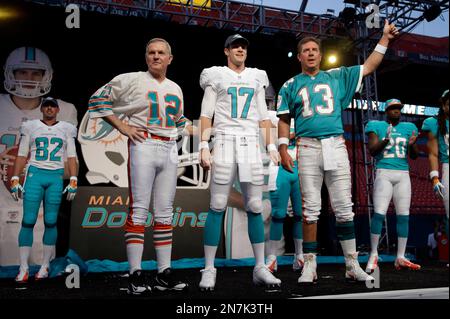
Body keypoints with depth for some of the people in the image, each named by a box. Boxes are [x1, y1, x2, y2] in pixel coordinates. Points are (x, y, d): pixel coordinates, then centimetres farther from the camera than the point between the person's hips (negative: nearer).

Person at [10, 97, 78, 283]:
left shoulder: (66, 129, 11)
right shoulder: (30, 127, 10)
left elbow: (71, 157, 8)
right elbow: (21, 155, 8)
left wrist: (73, 181, 0)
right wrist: (15, 180, 2)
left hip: (56, 177, 1)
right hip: (34, 174, 0)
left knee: (50, 222, 1)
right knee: (28, 221, -6)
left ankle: (45, 266, 12)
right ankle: (23, 269, -1)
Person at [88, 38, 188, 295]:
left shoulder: (176, 89, 17)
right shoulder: (132, 80, 1)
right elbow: (98, 99, 2)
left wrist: (172, 134, 15)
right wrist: (122, 127, -5)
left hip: (170, 149, 5)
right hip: (143, 146, -5)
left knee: (165, 212, 6)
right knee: (139, 209, -8)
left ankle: (165, 273, 12)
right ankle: (136, 274, -4)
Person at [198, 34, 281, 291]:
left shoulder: (256, 77, 18)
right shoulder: (216, 76, 8)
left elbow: (263, 115, 17)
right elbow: (206, 114, 3)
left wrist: (271, 146, 8)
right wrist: (204, 147, -8)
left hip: (251, 143, 3)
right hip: (225, 141, -3)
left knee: (255, 207, 2)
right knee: (218, 207, -7)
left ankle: (260, 268, 9)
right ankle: (209, 269, 0)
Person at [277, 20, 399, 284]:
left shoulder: (336, 77, 16)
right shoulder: (291, 86, 12)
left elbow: (368, 67, 19)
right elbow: (284, 120, 9)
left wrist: (385, 38, 16)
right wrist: (283, 149, -2)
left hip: (336, 146, 2)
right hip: (308, 148, -1)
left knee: (344, 208, 2)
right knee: (311, 209, -1)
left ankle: (352, 265, 8)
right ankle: (310, 265, 5)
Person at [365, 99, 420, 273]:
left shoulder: (408, 128, 14)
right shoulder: (377, 126, 6)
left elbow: (414, 156, 12)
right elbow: (372, 150, -5)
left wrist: (412, 144, -9)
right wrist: (386, 141, -22)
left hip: (403, 175, 4)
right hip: (384, 173, -4)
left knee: (403, 215, 1)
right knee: (379, 213, -12)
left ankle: (400, 258, 7)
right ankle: (373, 254, -1)